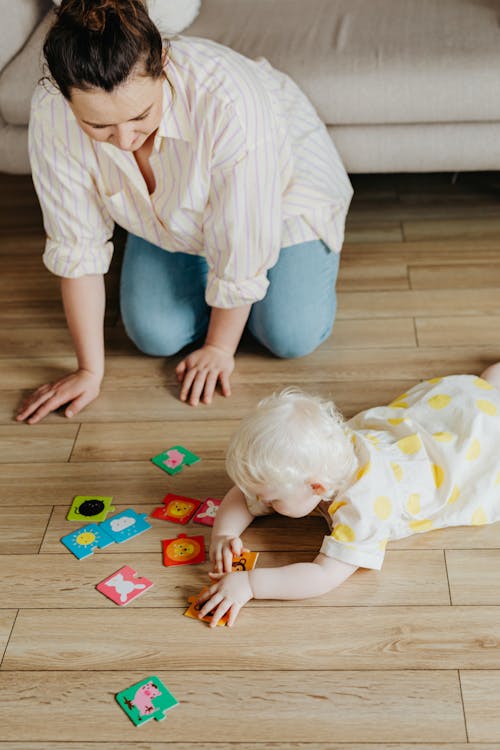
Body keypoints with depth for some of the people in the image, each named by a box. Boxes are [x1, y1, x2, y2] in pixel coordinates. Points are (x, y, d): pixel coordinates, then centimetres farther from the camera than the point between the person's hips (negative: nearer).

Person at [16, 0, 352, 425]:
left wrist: (219, 348, -18)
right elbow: (77, 246, -22)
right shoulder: (52, 113, -32)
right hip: (171, 210, 3)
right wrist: (90, 369, -16)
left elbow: (240, 248, -31)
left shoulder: (228, 101, -44)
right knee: (155, 336, -10)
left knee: (293, 337, -14)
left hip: (280, 182, -2)